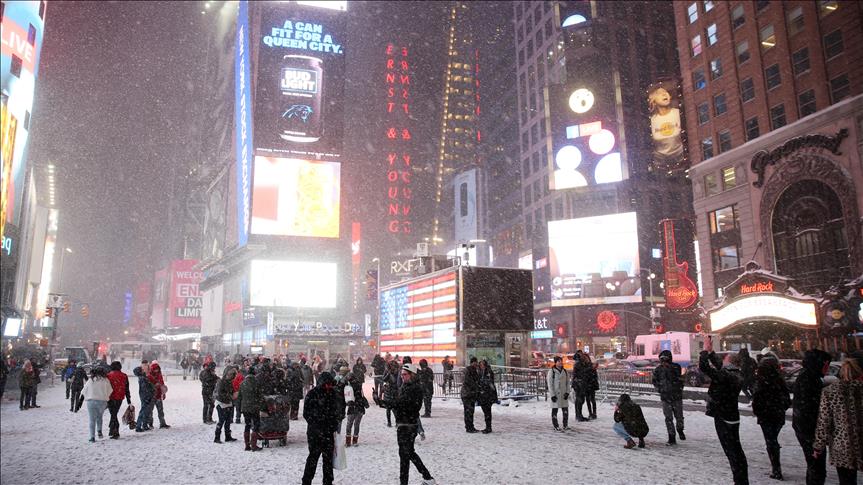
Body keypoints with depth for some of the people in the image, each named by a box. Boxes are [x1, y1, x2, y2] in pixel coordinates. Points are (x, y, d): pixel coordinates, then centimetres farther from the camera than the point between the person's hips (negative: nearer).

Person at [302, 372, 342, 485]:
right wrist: (315, 425, -12)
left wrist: (336, 423, 7)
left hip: (329, 431, 5)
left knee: (328, 458, 11)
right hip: (316, 432, -5)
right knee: (313, 457, 0)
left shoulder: (333, 393, 7)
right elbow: (306, 413, -8)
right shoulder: (312, 394, -9)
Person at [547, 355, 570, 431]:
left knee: (565, 409, 6)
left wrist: (567, 392, 0)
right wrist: (552, 395, -12)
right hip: (555, 394, -5)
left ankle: (565, 425, 19)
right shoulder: (551, 372, -7)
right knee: (555, 410, 2)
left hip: (563, 394, 5)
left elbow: (568, 383, 12)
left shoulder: (565, 372, 9)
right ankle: (556, 426, 11)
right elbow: (550, 384, -8)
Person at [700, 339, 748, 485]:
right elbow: (720, 366, 21)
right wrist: (711, 351, 22)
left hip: (723, 420, -9)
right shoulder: (737, 376, 6)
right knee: (736, 450, 17)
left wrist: (705, 350, -13)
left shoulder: (725, 375, -22)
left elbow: (703, 366, -26)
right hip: (733, 418, 9)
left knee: (733, 452, -3)